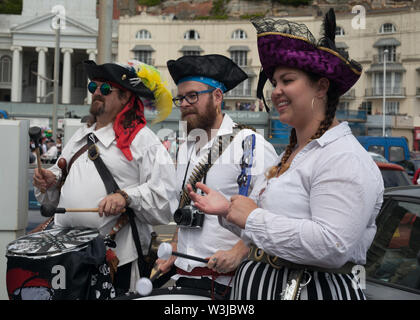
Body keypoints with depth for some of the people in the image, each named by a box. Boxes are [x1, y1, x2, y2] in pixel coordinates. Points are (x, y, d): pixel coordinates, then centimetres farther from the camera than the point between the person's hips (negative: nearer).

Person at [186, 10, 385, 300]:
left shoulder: (344, 158, -18)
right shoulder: (292, 154, 11)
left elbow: (332, 246, -30)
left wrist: (252, 217, -22)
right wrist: (228, 211, 1)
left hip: (314, 289, -8)